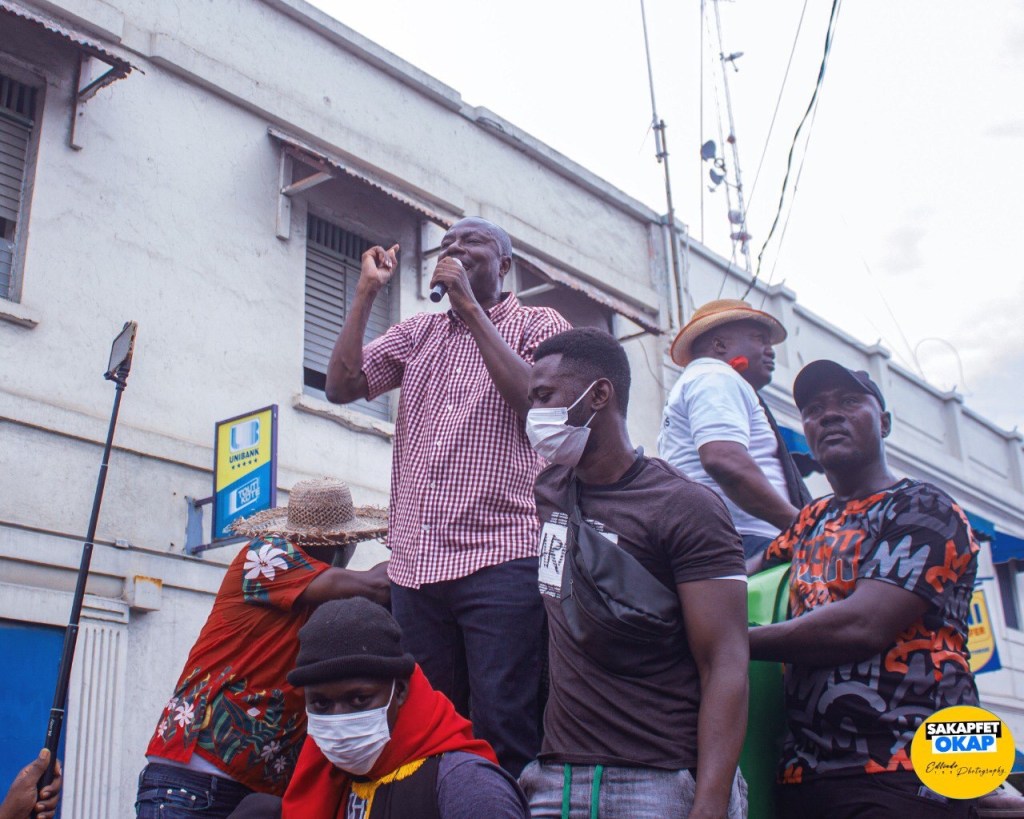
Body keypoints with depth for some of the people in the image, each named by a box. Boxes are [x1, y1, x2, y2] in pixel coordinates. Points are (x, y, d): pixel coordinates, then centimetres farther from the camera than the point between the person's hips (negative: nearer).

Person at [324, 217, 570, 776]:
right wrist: (366, 292, 6)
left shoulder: (538, 325, 8)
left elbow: (532, 399, -13)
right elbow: (340, 385, 10)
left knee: (504, 736, -8)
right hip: (414, 564, 5)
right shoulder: (418, 334, 22)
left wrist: (470, 307, -9)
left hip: (499, 560, -5)